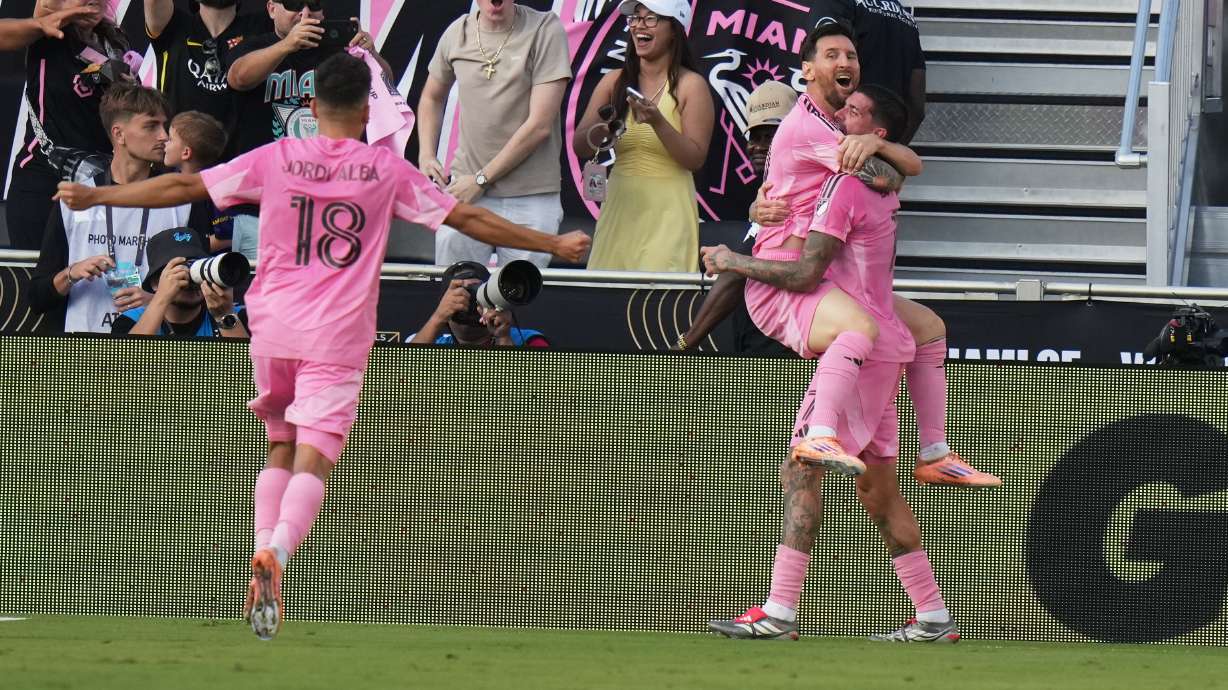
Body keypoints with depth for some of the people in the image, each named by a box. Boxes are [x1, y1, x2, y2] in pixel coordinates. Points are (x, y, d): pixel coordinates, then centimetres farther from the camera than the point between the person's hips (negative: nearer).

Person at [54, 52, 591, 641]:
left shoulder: (276, 159, 3)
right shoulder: (388, 170, 1)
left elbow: (183, 187, 5)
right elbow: (467, 219, 5)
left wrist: (94, 196, 15)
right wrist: (553, 245, 15)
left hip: (272, 328, 2)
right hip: (338, 337, -2)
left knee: (281, 449, 19)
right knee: (312, 461, -9)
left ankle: (263, 553, 3)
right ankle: (277, 553, -34)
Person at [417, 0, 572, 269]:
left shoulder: (546, 30, -6)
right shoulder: (457, 34, 7)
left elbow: (540, 125, -10)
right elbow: (432, 98, 28)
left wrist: (481, 179, -8)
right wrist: (426, 156, 10)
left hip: (530, 197, -3)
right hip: (464, 188, 3)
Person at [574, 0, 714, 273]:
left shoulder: (691, 85, -3)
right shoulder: (614, 82, 10)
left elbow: (696, 158, -8)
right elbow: (579, 147, 8)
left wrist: (658, 123, -21)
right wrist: (598, 135, -15)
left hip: (667, 211, -4)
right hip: (619, 208, 4)